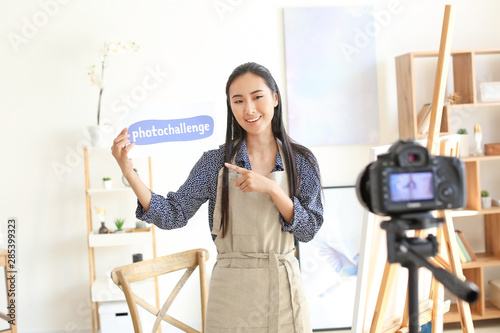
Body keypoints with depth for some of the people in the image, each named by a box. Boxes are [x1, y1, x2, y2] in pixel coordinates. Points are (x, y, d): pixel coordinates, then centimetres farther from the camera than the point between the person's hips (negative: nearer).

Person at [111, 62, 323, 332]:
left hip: (284, 290, 1)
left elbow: (309, 229, -6)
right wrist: (128, 172, -18)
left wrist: (271, 188, -19)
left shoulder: (301, 161, -1)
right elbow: (173, 215, -7)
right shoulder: (216, 162, -3)